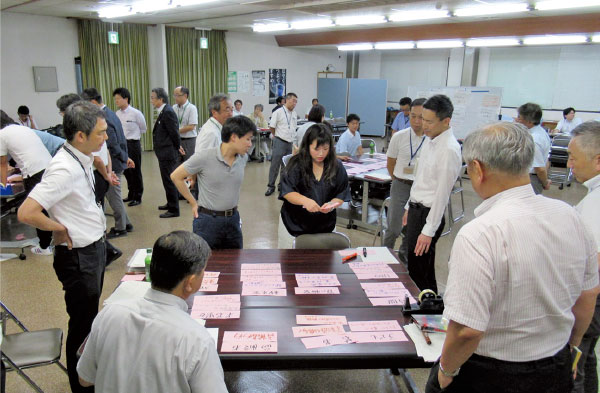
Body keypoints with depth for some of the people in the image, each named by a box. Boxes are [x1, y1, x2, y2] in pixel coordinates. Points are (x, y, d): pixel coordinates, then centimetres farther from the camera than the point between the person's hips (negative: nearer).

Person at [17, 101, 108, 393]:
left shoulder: (81, 158, 1)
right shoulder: (64, 169, -28)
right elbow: (26, 213, -33)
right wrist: (61, 228, -19)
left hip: (94, 248, 9)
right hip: (78, 256, -9)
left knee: (90, 318, 25)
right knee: (82, 326, 9)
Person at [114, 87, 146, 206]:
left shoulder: (136, 113, -12)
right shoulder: (117, 114, 2)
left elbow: (143, 129, 2)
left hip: (133, 144, -6)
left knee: (135, 171, 2)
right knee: (126, 171, 14)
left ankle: (137, 197, 13)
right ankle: (131, 195, 28)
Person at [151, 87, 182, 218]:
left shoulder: (168, 112, -19)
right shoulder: (164, 111, 11)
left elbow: (174, 133, -19)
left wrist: (178, 147, -6)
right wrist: (177, 147, 15)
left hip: (168, 154, -10)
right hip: (165, 154, 10)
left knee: (169, 181, -3)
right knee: (168, 180, 21)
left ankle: (173, 210, 5)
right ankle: (171, 203, 35)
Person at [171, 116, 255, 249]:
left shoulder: (243, 157, -1)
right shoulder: (204, 157, -17)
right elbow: (176, 177, -7)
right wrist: (193, 203, -3)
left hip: (233, 219, 5)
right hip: (208, 221, -5)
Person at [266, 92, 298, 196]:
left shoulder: (294, 114, 12)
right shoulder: (278, 112, -7)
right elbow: (271, 127, -3)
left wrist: (292, 138, 13)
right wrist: (278, 136, 7)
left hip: (290, 142, 6)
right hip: (280, 142, -6)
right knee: (275, 164, -3)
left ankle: (282, 185, 22)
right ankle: (271, 186, 5)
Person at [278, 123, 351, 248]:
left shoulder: (337, 167, -3)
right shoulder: (296, 164, -10)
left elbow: (341, 195, 0)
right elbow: (287, 192, -16)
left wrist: (331, 205, -21)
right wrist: (305, 200, -34)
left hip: (325, 226, 2)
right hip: (294, 224, -2)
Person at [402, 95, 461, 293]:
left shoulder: (449, 150, -21)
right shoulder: (430, 139, 8)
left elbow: (442, 193, -21)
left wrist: (428, 231, -20)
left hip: (429, 213, -9)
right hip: (416, 209, 9)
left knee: (420, 273, -2)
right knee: (414, 267, 18)